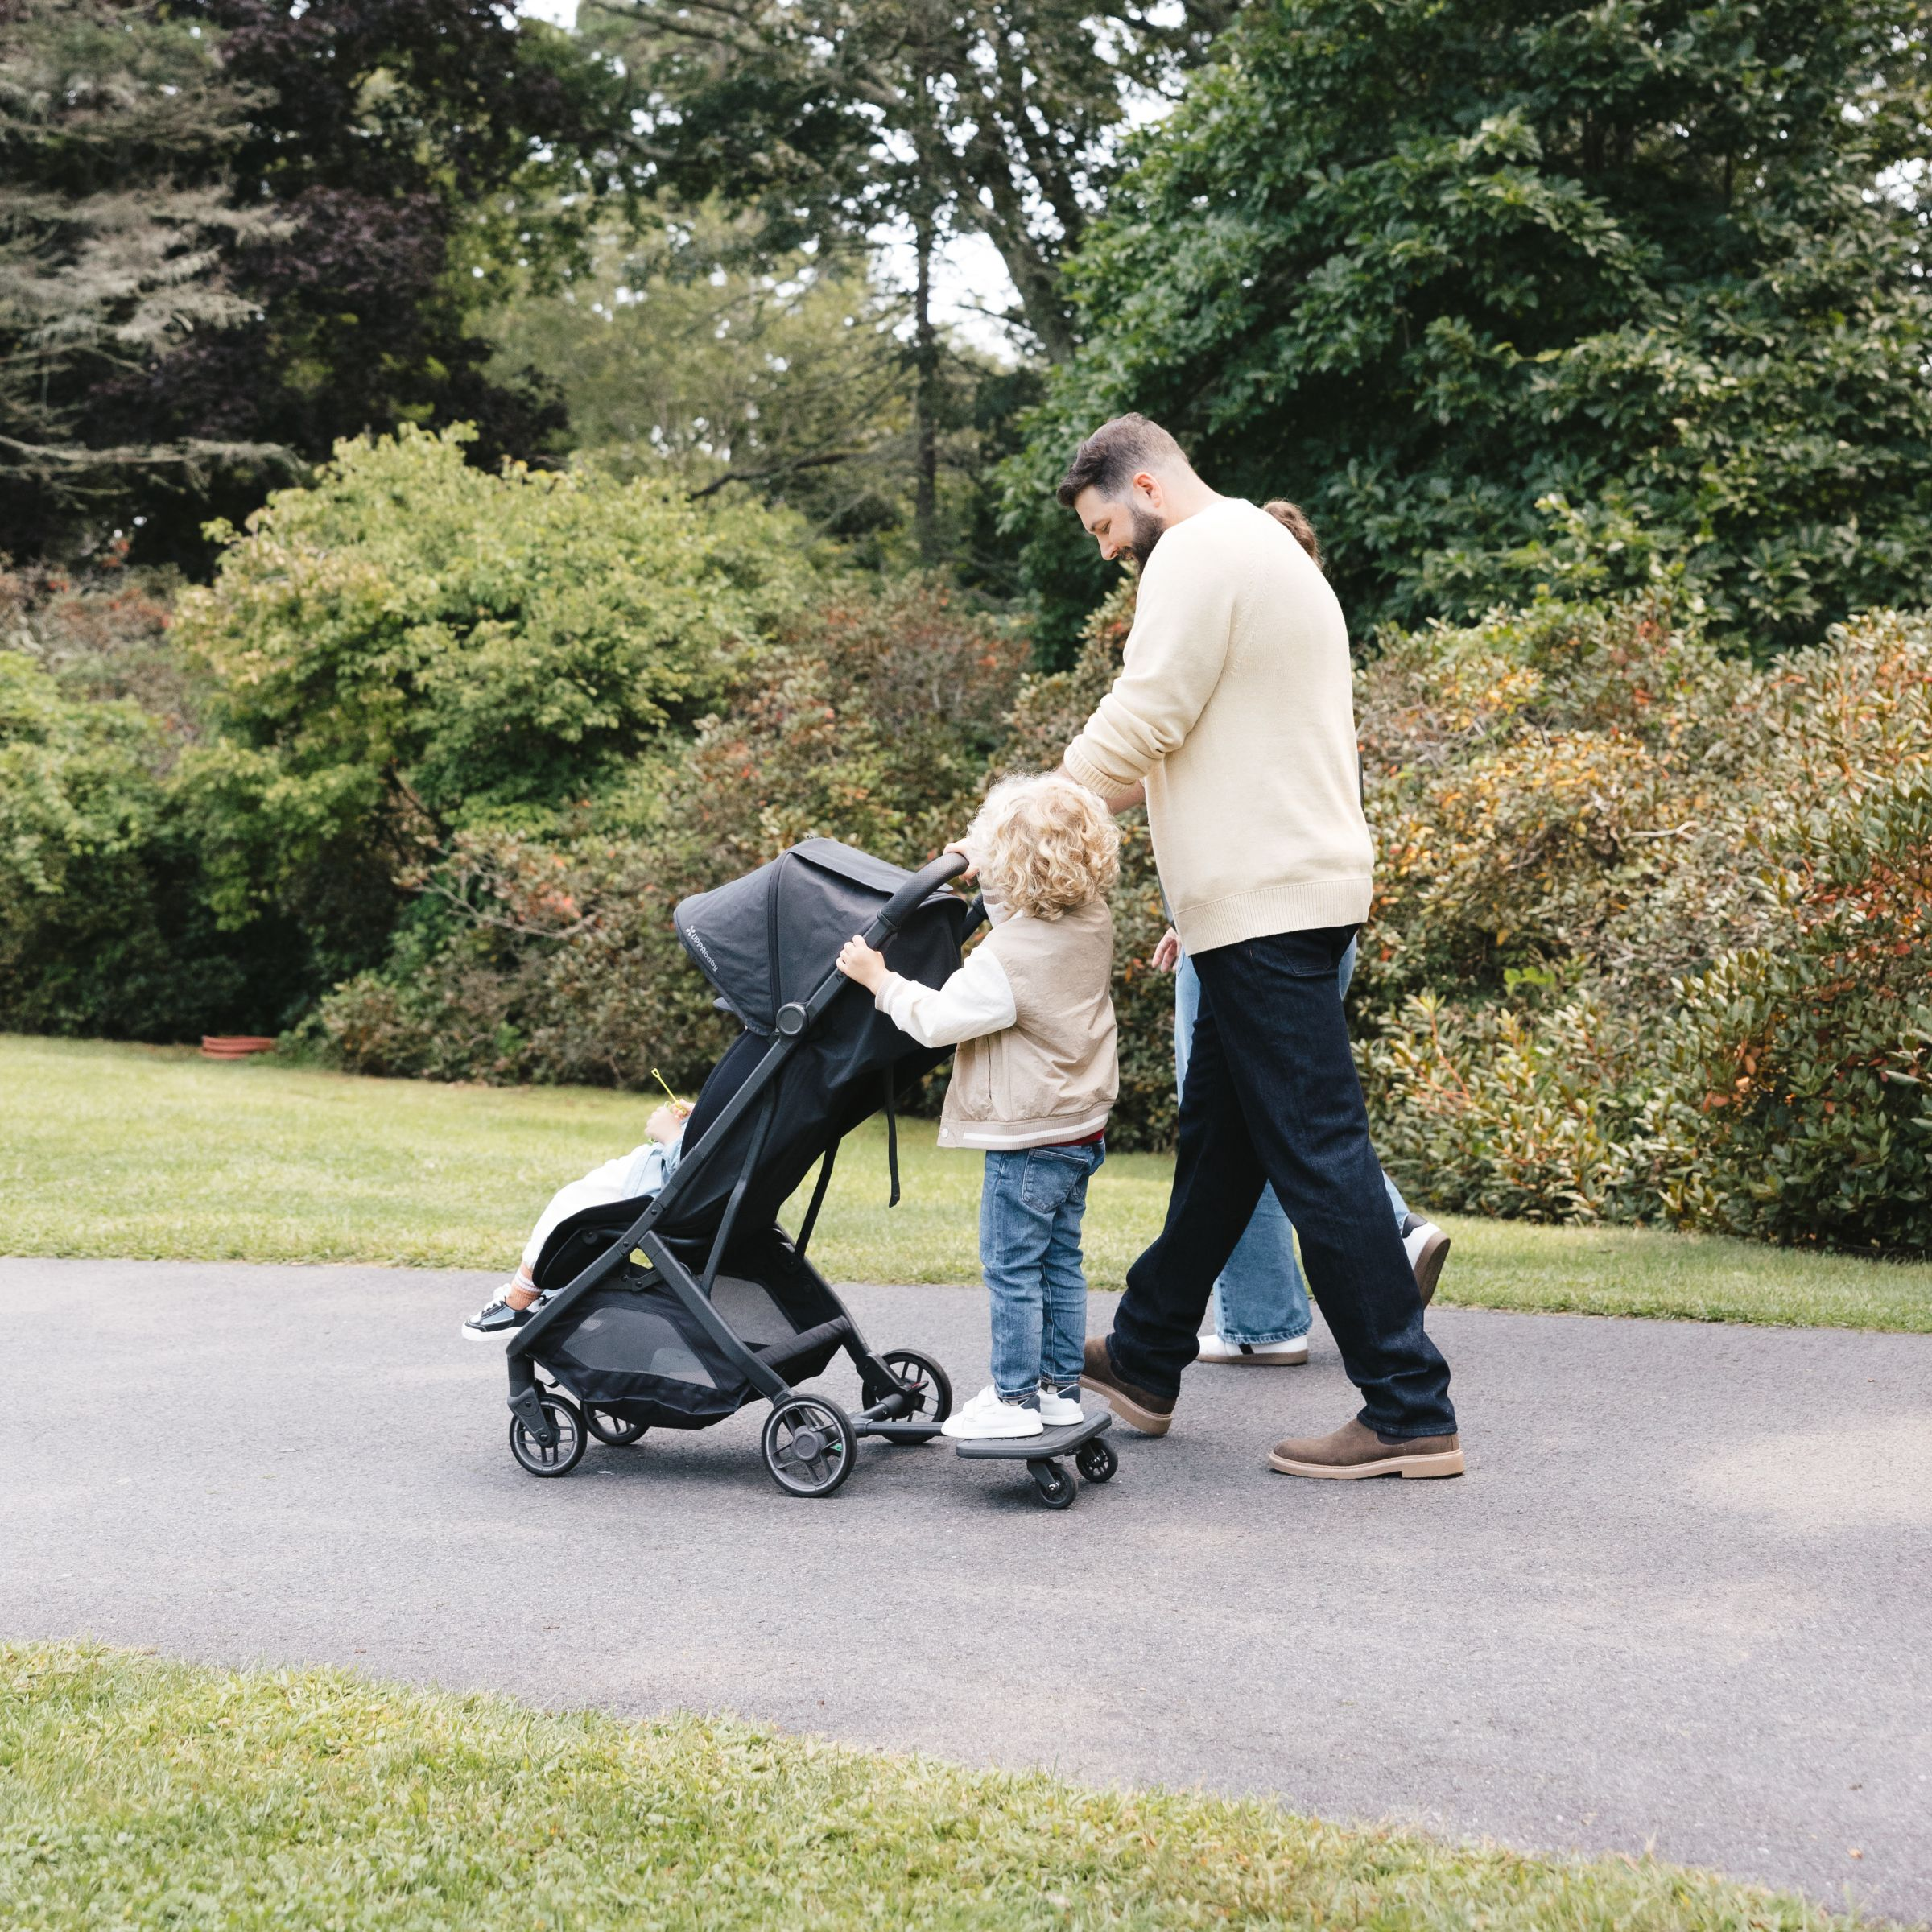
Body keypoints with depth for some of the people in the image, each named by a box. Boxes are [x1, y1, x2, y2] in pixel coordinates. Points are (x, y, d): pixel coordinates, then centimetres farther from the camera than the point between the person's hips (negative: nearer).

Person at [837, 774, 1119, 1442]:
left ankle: (1016, 1397, 8)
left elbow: (939, 1019, -20)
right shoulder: (1093, 923, -1)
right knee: (1059, 1263, 15)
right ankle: (1060, 1387, 22)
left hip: (1027, 1141, -8)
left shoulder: (1009, 957, -24)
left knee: (1012, 1269, 2)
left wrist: (880, 981, -9)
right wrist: (989, 880, 14)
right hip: (1081, 1126, 8)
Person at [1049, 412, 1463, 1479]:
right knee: (1217, 1139, 17)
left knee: (1315, 1152, -8)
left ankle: (1410, 1412, -5)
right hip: (1288, 892, 11)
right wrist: (1201, 901, 21)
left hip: (1266, 903, -11)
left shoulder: (1200, 553, -9)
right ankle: (1144, 1362, 29)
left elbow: (1136, 729, -16)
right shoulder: (1269, 551, 24)